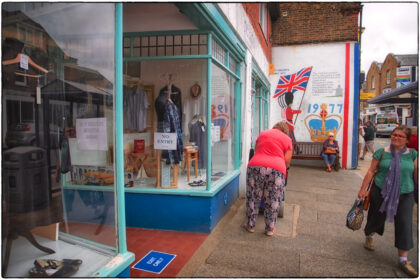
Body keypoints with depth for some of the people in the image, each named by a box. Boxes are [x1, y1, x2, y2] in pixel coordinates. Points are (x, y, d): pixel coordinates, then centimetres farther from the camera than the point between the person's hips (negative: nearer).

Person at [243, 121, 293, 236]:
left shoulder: (262, 133, 22)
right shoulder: (287, 139, 14)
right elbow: (287, 161, 9)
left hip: (255, 166, 2)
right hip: (276, 169, -1)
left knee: (253, 198, 12)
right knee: (273, 201, 10)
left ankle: (251, 225, 23)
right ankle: (270, 228, 20)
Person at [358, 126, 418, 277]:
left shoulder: (412, 154, 1)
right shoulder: (381, 152, -3)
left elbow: (416, 174, 8)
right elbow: (371, 171, -1)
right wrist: (363, 189, -3)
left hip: (405, 195, 1)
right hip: (381, 192, -1)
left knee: (405, 225, 0)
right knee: (377, 218, 13)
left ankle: (403, 260, 13)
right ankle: (369, 237, 47)